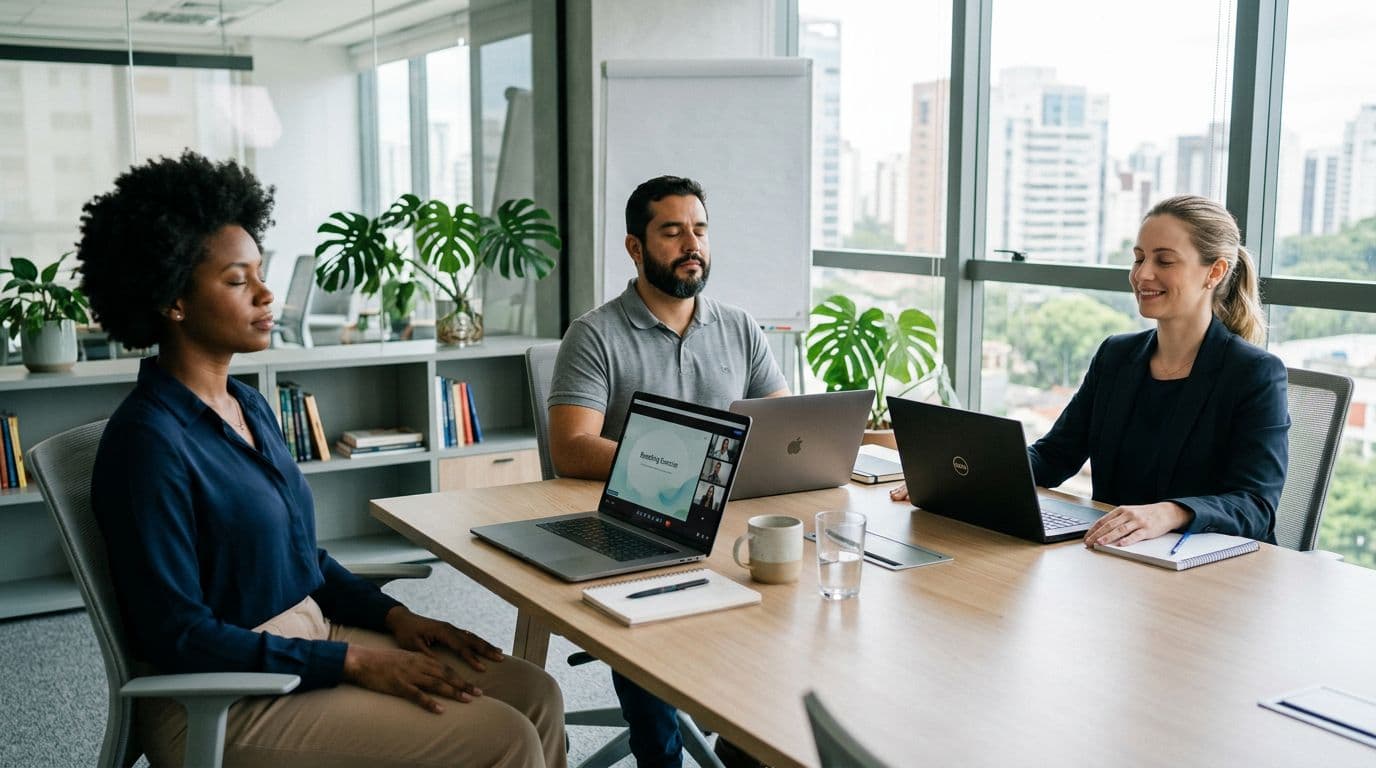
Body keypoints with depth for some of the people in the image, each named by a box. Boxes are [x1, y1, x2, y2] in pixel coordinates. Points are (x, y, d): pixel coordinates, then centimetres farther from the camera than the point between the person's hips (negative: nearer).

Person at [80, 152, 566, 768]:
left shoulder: (250, 406, 8)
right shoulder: (148, 441, -19)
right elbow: (178, 638, -19)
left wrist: (394, 617, 4)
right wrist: (354, 662, -20)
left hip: (308, 635, 8)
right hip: (220, 703, -8)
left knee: (534, 695, -2)